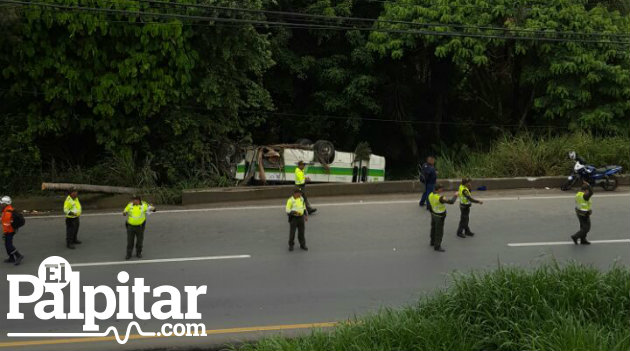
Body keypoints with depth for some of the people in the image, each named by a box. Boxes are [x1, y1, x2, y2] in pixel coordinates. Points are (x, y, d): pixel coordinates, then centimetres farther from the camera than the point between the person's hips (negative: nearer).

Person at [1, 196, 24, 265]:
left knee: (8, 245, -9)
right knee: (7, 244, 16)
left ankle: (19, 256, -8)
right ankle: (11, 258, 22)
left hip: (9, 231, -10)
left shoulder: (7, 212, -23)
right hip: (12, 230, 10)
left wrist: (4, 233, -21)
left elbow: (6, 223, -24)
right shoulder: (10, 209, 9)